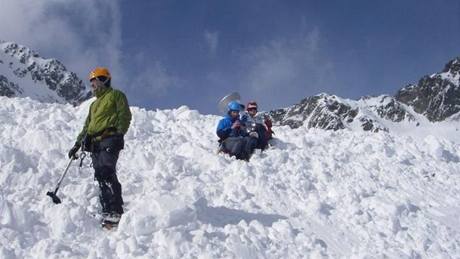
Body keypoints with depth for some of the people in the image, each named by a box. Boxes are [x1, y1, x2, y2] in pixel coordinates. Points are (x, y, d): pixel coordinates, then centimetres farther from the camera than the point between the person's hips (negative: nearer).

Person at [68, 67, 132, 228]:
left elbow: (125, 116, -2)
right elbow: (87, 126, 33)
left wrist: (120, 133, -16)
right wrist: (77, 144, 25)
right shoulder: (94, 104, 33)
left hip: (109, 139, -8)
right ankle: (107, 211, -8)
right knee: (101, 177, -4)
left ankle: (115, 211, -27)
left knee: (106, 172, -22)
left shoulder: (115, 95, 10)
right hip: (94, 143, 8)